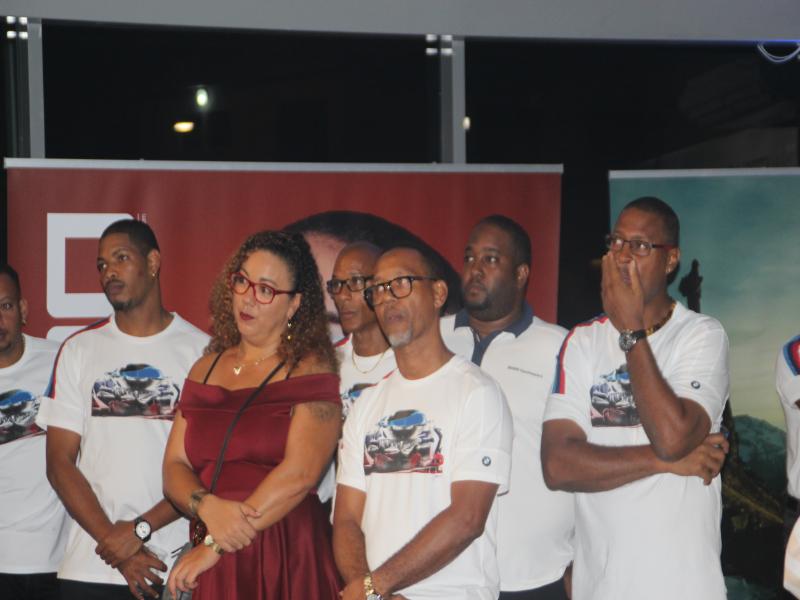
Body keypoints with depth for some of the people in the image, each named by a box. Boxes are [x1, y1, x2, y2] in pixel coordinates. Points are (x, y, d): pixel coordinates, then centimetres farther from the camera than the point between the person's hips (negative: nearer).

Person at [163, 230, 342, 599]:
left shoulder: (310, 371, -4)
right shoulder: (206, 369, 12)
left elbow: (299, 473, -16)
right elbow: (174, 466, 6)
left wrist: (216, 547, -16)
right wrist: (208, 507, -16)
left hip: (290, 560, -4)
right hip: (213, 569, 4)